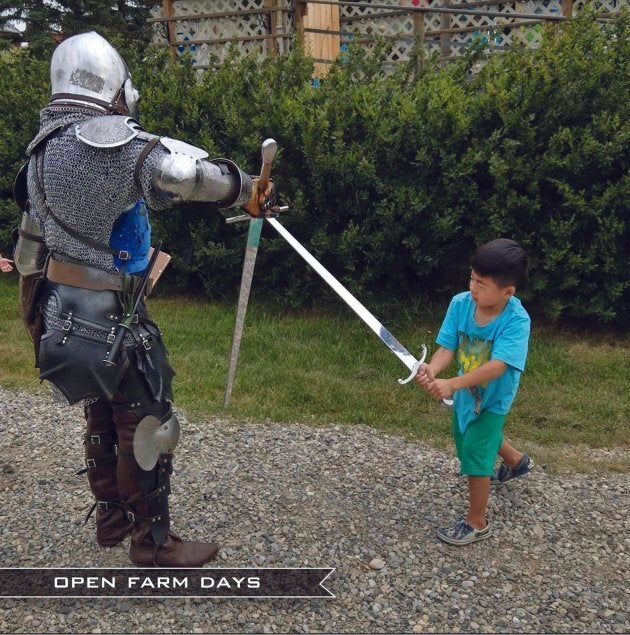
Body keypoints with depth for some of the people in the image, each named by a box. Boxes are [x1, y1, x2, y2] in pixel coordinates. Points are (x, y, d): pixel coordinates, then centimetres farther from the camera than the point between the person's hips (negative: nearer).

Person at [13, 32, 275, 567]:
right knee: (147, 425, 4)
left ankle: (112, 518, 39)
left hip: (66, 310, 9)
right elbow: (182, 170, -35)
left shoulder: (44, 150, 10)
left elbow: (31, 242, 17)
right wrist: (247, 190, -20)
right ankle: (153, 543, 20)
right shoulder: (108, 138, -19)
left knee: (102, 417, 22)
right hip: (110, 316, -9)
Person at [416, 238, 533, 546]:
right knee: (469, 434, 30)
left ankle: (477, 523, 21)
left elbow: (496, 366, -43)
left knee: (474, 454, -3)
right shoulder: (460, 304, -21)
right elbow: (446, 347, -22)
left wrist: (452, 384, -54)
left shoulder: (517, 321, -34)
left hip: (493, 397, -6)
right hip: (467, 391, 7)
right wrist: (431, 370, -44)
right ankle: (517, 461, 61)